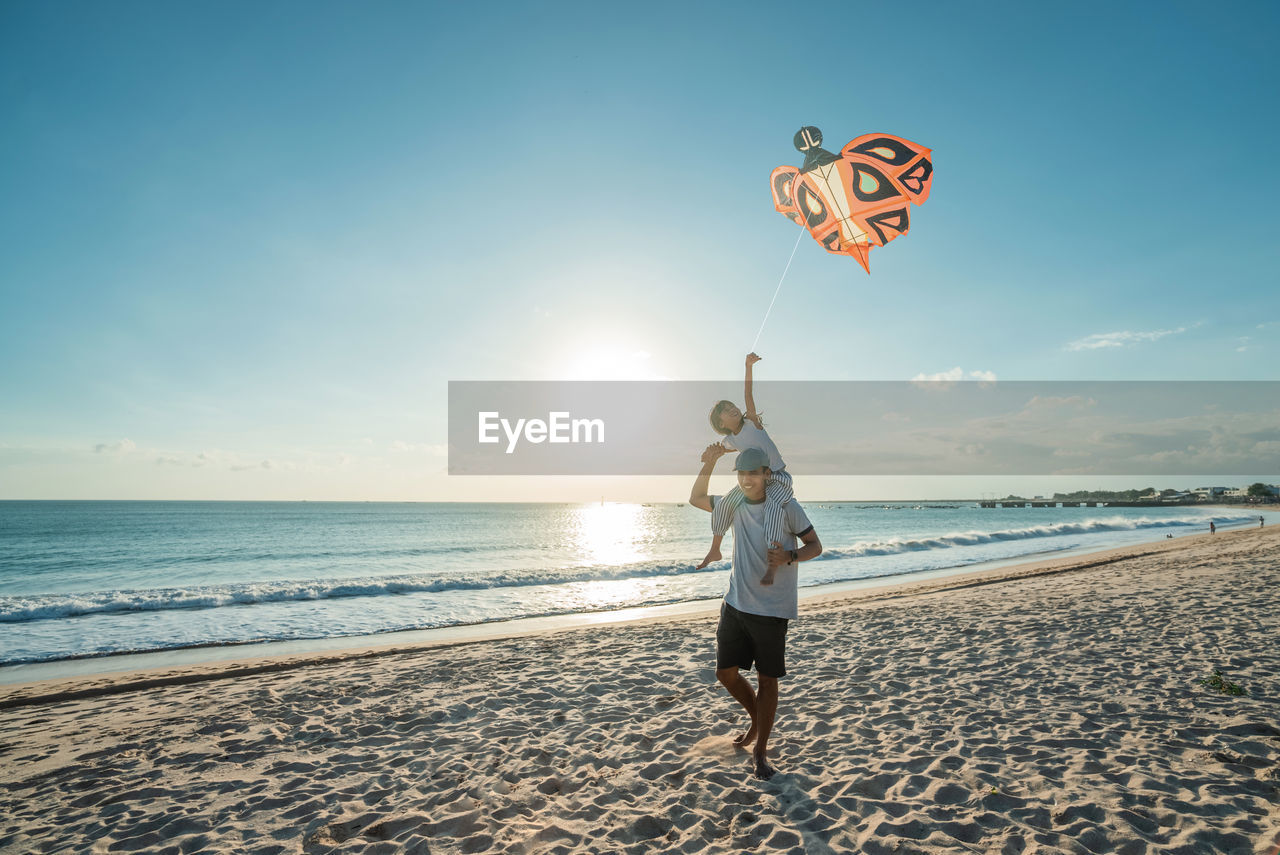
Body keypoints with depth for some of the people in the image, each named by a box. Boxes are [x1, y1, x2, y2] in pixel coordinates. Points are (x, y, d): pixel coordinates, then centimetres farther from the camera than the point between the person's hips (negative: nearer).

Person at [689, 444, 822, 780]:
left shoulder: (786, 506, -10)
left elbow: (815, 546, -4)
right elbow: (696, 499, 16)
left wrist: (789, 556, -25)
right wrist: (708, 464, 2)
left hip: (771, 610, -5)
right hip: (735, 604, 5)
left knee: (767, 679, 5)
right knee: (726, 673, 11)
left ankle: (761, 751, 21)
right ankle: (757, 721, 38)